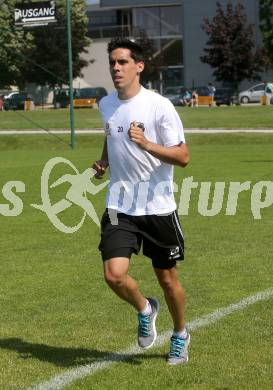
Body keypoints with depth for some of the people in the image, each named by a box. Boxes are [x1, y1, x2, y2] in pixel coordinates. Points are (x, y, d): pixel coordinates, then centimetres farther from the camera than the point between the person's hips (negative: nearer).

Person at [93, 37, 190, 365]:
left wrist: (147, 144, -28)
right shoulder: (106, 105, 5)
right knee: (114, 275, -14)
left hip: (158, 207, -3)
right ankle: (145, 310, 19)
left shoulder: (159, 105, -12)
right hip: (119, 207, 3)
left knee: (167, 279, 9)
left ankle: (180, 335, 35)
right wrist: (104, 161, 6)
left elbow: (183, 157, -13)